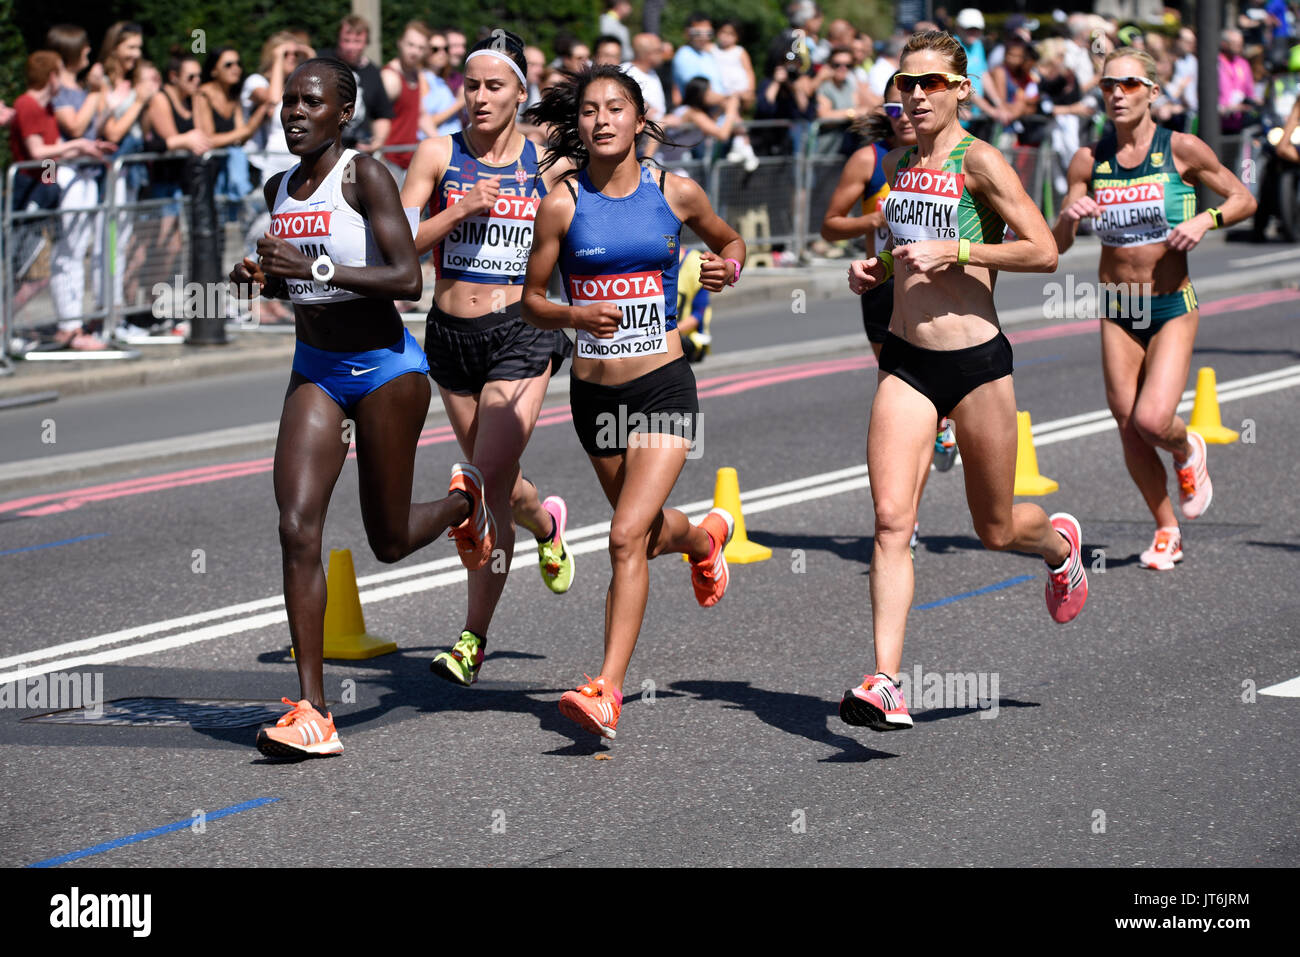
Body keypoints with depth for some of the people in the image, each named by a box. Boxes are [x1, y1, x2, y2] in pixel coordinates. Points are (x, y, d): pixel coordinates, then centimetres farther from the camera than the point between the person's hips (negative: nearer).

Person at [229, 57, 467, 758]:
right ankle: (312, 713, -12)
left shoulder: (364, 176, -15)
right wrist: (261, 277, 0)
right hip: (313, 371, 5)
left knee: (389, 541, 8)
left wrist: (316, 266, -30)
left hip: (385, 369, -5)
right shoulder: (279, 189, 6)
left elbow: (409, 280, -23)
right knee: (297, 529, -12)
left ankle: (465, 502, 45)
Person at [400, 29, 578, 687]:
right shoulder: (438, 156, -1)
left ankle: (474, 638, -4)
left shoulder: (546, 163, 0)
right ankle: (546, 524, 55)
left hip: (520, 334, -3)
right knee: (494, 480, 18)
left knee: (491, 481, -14)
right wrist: (463, 208, -20)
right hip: (450, 333, 3)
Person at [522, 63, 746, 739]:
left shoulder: (676, 193, -2)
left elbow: (730, 241, 18)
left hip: (663, 385, -3)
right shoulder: (562, 204, -4)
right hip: (593, 392, 3)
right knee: (643, 529, 22)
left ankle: (607, 690, -16)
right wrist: (576, 316, -19)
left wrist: (728, 267, -5)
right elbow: (531, 302, 1)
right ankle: (708, 535, 58)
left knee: (628, 537, -17)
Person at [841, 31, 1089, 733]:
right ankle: (886, 682, -17)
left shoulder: (979, 161, -9)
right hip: (905, 361, 5)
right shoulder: (897, 163, 10)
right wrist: (872, 268, 7)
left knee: (995, 531, 12)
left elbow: (1044, 253, -15)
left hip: (976, 361, -4)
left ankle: (1060, 541, 48)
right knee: (891, 519, -12)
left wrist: (955, 252, -21)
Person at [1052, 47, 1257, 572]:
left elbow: (1245, 198, 4)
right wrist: (1070, 215, -17)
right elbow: (1057, 245, 4)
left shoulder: (1181, 150, -6)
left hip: (1172, 306, -3)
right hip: (1116, 311, 3)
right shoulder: (1089, 161, 1)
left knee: (1152, 420, -18)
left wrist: (1205, 220, -15)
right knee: (1130, 431, 3)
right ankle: (1166, 531, 24)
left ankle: (1188, 452, 19)